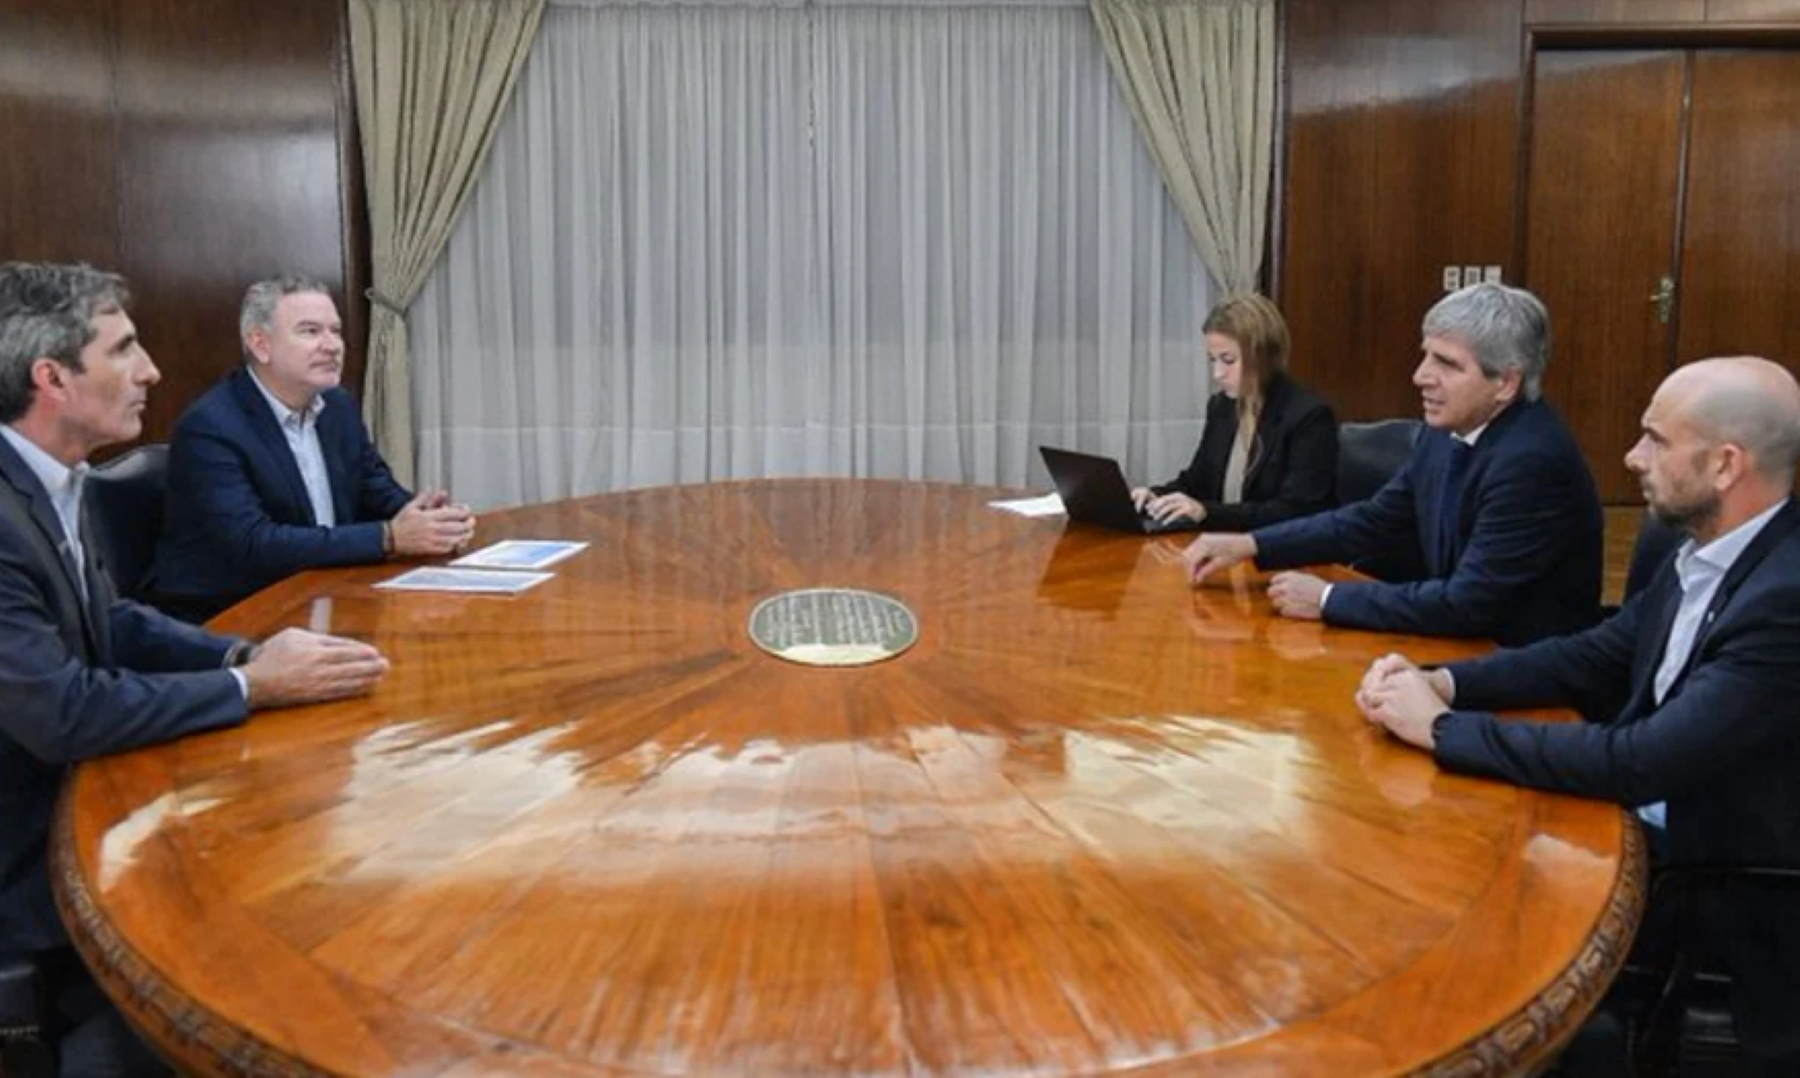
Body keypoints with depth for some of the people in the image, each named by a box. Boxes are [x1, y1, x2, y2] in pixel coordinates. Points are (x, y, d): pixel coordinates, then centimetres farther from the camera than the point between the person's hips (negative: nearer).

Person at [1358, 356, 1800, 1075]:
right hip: (1657, 827, 7)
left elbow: (1644, 762, -32)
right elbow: (1596, 659, 8)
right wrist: (1440, 681, -8)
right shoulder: (1705, 551, 0)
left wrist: (1445, 728, -24)